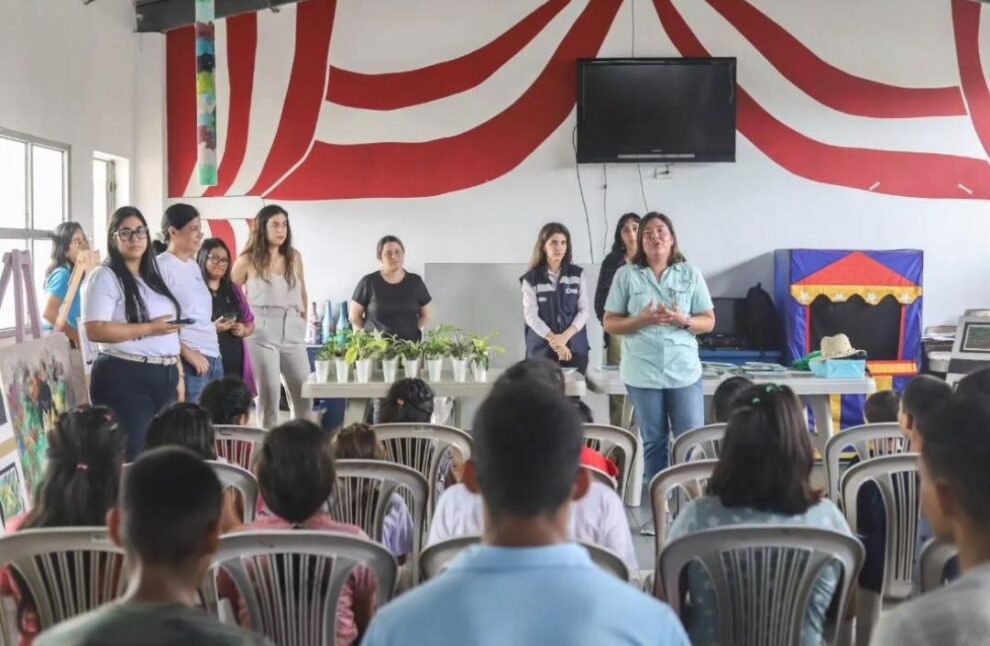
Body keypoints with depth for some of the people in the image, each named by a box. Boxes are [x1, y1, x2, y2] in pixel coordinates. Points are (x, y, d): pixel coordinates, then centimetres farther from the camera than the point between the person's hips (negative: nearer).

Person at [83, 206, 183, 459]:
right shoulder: (104, 277, -7)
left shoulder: (154, 276, 16)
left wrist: (178, 373, 14)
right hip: (125, 377, -8)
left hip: (165, 377, 8)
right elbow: (95, 331, -18)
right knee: (130, 457, -7)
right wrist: (149, 328, -18)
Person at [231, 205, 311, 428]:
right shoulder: (248, 260, -3)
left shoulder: (294, 257, 10)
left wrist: (303, 321, 14)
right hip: (262, 334, -4)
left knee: (304, 394, 4)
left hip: (293, 333, 4)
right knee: (269, 395, -1)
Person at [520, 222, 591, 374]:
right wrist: (555, 340, -14)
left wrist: (565, 336, -12)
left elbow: (584, 310, 2)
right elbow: (531, 316, -6)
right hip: (542, 349, -2)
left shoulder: (577, 274, 6)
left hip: (575, 348, 2)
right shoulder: (531, 279, -1)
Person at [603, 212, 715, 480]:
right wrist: (641, 320, -15)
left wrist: (684, 321, -14)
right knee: (653, 442, 9)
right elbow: (610, 323, 2)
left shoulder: (691, 274, 5)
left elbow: (709, 321, 7)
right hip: (643, 372, 0)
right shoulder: (626, 275, 2)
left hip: (685, 371, 0)